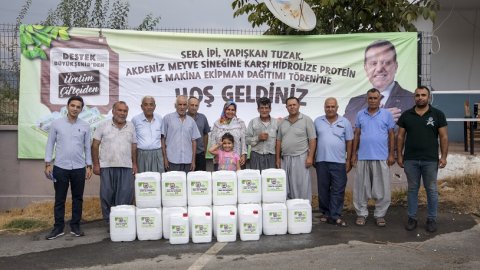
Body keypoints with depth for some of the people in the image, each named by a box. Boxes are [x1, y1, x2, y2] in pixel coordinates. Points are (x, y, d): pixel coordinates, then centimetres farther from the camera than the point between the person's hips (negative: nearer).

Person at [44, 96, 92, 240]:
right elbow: (50, 144, 3)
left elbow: (87, 147, 7)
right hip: (60, 167, -1)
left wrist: (89, 166, 3)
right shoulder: (56, 123, 0)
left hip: (79, 168, 1)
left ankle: (75, 226, 18)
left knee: (78, 198, 7)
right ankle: (58, 227, 15)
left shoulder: (85, 126, 3)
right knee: (59, 199, 5)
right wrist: (48, 164, -3)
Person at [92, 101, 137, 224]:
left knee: (126, 195, -1)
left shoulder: (131, 126, 10)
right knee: (107, 195, 4)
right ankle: (109, 221, 16)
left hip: (126, 167, 2)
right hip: (107, 167, -1)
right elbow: (95, 145, 2)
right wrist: (96, 164, -3)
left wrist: (134, 164, 6)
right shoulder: (103, 125, 2)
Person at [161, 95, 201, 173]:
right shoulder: (167, 118, 2)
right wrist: (165, 158, -4)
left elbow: (194, 141, 11)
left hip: (187, 161, 3)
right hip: (172, 160, -3)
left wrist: (193, 160, 5)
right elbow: (163, 138, 1)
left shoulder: (191, 121, 11)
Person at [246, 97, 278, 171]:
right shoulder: (253, 122, 4)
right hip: (256, 156, -1)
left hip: (271, 156, 1)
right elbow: (247, 139, 2)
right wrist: (258, 138, -12)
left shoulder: (276, 122, 7)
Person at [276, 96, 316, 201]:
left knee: (302, 186, -1)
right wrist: (277, 158, 9)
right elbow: (278, 141, 14)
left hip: (300, 158, -4)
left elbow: (312, 140, -5)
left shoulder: (306, 120, -1)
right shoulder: (283, 122, 11)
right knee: (286, 186, 8)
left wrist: (310, 157, -12)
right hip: (285, 158, 5)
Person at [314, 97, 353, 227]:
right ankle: (325, 213, 21)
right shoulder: (318, 121, 6)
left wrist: (348, 160, 1)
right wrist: (312, 157, 7)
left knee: (338, 190, 0)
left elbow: (349, 142, 5)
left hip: (339, 162, -1)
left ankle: (335, 216, 6)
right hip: (321, 161, 1)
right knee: (323, 189, 9)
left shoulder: (345, 122, 3)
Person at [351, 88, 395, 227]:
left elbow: (391, 135, 3)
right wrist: (354, 154, 4)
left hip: (381, 157, -1)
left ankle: (380, 215, 16)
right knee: (361, 187, 6)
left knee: (382, 188, 3)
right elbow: (356, 135, 9)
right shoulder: (360, 114, 7)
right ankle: (361, 213, 17)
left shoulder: (387, 114, 3)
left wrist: (391, 154, -2)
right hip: (363, 157, 1)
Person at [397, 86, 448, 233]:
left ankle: (431, 219, 18)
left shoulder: (438, 114, 0)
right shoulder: (406, 115, 5)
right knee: (412, 189, 9)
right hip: (410, 160, 1)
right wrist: (399, 155, 3)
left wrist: (444, 156, -6)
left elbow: (444, 137, 0)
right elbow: (401, 136, 7)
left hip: (430, 160, -1)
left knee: (431, 190, 6)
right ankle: (412, 218, 18)